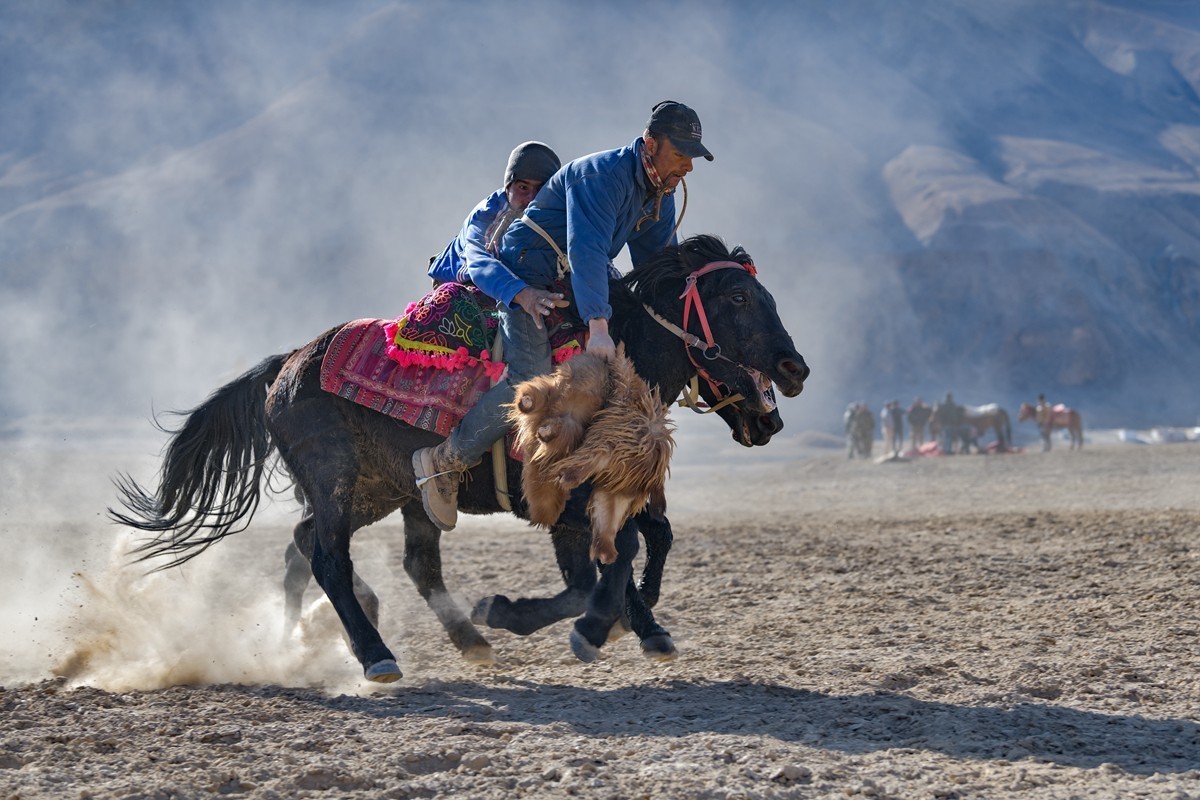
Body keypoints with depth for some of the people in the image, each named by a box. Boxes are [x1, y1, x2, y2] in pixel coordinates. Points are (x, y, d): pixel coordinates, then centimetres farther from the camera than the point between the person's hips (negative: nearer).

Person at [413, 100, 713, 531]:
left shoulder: (662, 194, 6)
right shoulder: (602, 175, -24)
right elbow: (586, 252, -35)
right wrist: (598, 326, -44)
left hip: (576, 281, 10)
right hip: (528, 275, -10)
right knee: (531, 378, -24)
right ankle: (444, 462, -15)